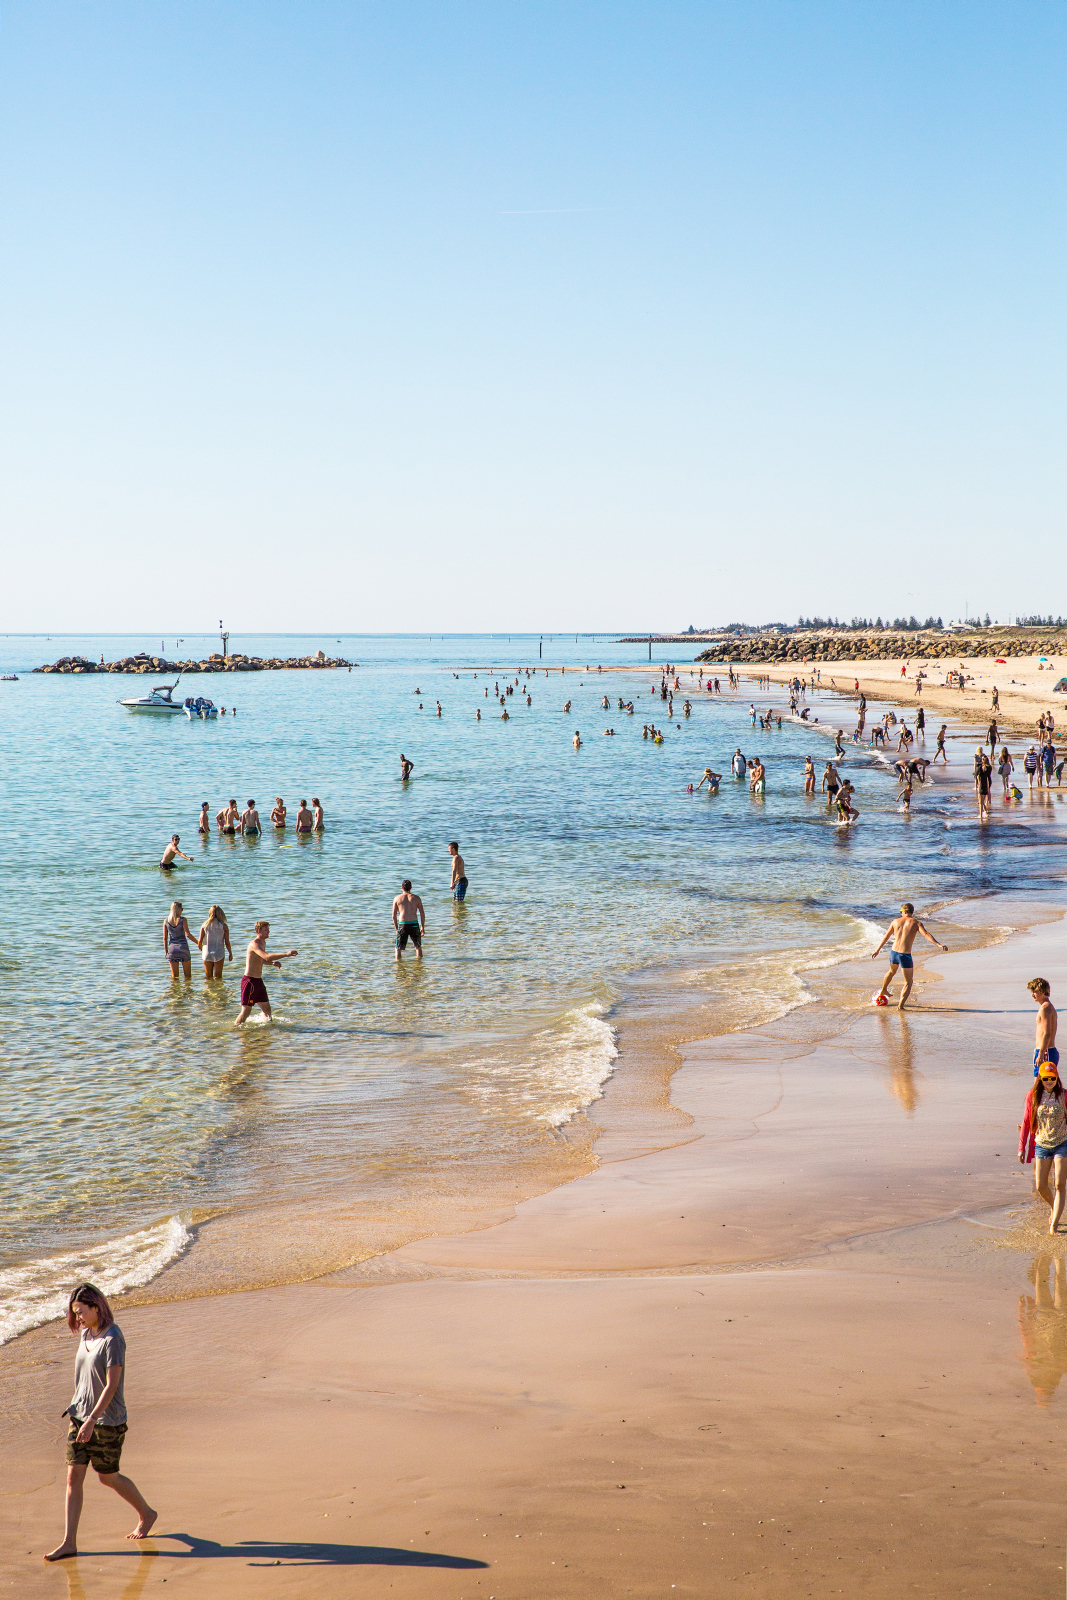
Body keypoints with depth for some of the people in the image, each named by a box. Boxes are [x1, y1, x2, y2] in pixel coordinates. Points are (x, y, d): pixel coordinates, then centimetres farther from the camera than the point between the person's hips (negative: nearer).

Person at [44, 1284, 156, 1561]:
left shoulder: (112, 1339, -19)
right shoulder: (85, 1334, 6)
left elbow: (112, 1385, -22)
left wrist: (92, 1419, -27)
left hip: (107, 1420, -7)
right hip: (79, 1414, 7)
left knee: (108, 1477, 7)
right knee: (73, 1477, 1)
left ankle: (146, 1514, 30)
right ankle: (69, 1542, 5)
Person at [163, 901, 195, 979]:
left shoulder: (166, 921, 1)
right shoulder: (182, 920, -10)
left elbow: (165, 938, 3)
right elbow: (188, 934, -14)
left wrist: (166, 951, 10)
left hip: (172, 947, 3)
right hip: (183, 947, -3)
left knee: (174, 976, 9)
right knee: (188, 975, 8)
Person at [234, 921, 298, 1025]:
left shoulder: (263, 943, 13)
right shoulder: (254, 944, -19)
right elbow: (267, 957, -35)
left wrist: (273, 963, 9)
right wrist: (286, 954, -37)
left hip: (258, 981, 9)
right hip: (250, 981, -9)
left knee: (266, 1008, 13)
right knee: (246, 1011, -5)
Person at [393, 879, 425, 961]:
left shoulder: (397, 898, 7)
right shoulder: (416, 898, 8)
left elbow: (394, 916, 7)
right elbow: (422, 914, 6)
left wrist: (396, 928, 16)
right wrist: (423, 927, 14)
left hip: (402, 925, -1)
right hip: (414, 924, 1)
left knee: (398, 948, 10)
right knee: (418, 946, 20)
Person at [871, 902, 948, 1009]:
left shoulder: (896, 921, 8)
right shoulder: (916, 923, -4)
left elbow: (886, 936, 17)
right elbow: (926, 935, -20)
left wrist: (878, 950, 28)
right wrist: (939, 944, -28)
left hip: (893, 952, 5)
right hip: (905, 955, -5)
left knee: (892, 972, 36)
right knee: (908, 982, 7)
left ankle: (883, 991, 58)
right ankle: (900, 1005, -6)